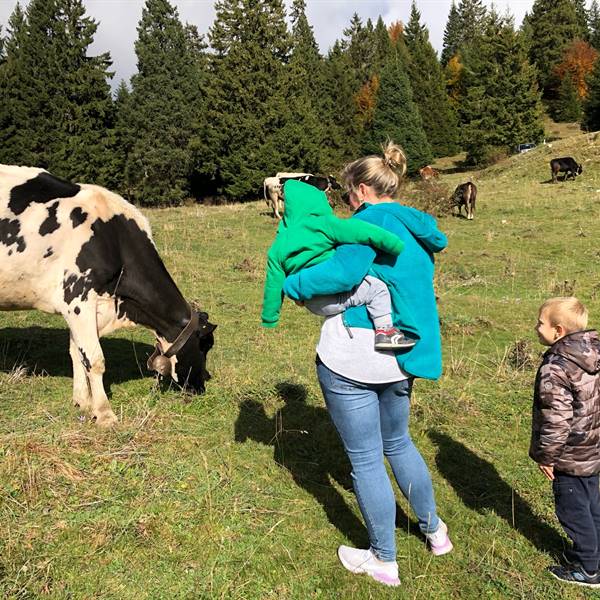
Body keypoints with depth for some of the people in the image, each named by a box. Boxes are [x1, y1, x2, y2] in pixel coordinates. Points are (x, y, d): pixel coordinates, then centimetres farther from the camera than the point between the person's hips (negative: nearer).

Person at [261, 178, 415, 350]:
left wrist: (269, 318, 22)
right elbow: (362, 231, -14)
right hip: (332, 296, -7)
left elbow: (274, 284, 13)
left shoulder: (279, 245, 10)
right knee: (377, 287, -3)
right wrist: (400, 247, -11)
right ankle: (384, 331, -7)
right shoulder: (324, 224, -6)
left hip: (312, 303, 7)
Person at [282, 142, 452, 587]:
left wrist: (293, 285, -10)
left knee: (366, 459, 7)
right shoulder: (419, 232, 14)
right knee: (398, 442, 27)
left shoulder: (372, 220, -11)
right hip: (400, 356, 8)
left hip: (352, 358, -8)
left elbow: (343, 271, -26)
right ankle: (434, 530, 42)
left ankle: (384, 561, 22)